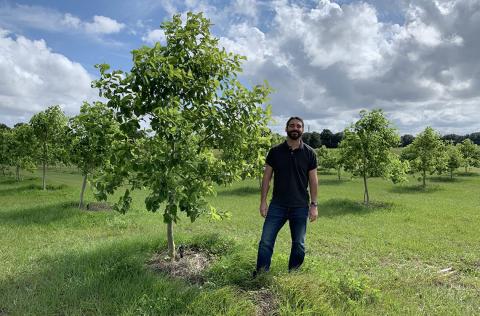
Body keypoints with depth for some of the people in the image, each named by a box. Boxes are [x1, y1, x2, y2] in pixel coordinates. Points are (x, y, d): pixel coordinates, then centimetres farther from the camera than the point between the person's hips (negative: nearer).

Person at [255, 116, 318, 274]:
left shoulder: (309, 153, 1)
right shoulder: (275, 151, 1)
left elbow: (313, 180, 2)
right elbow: (267, 177, 2)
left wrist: (314, 205, -2)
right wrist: (263, 201, -3)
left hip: (300, 207, 0)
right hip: (277, 205, 0)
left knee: (298, 244, 11)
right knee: (266, 241, -1)